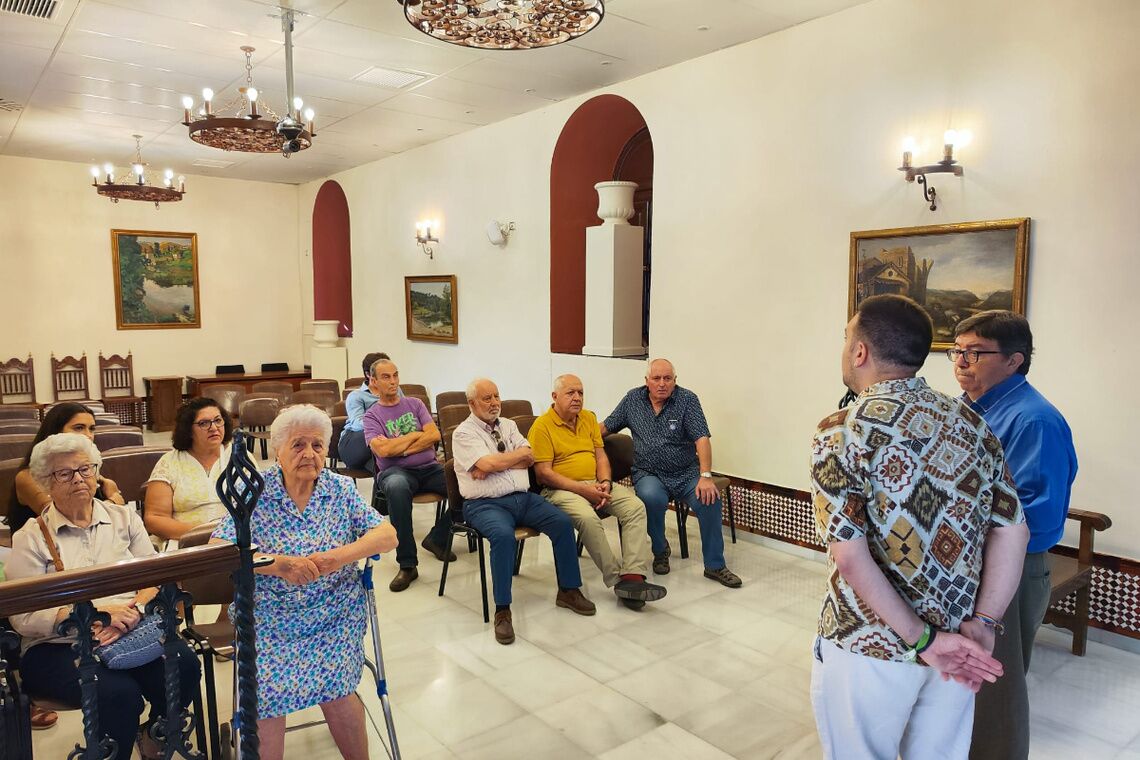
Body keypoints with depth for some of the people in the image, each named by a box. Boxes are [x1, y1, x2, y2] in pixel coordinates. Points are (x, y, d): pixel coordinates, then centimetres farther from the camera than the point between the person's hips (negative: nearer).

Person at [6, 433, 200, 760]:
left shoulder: (123, 517, 12)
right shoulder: (31, 537, 3)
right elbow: (23, 617, -6)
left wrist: (133, 610, -16)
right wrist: (94, 615, -20)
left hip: (131, 633, 3)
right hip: (58, 646, -3)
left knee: (184, 666, -26)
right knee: (120, 693, -33)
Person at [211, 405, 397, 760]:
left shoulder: (341, 488, 1)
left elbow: (388, 535, -6)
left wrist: (339, 557, -23)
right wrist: (278, 564, -26)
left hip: (335, 616, 0)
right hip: (268, 620, 0)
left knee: (335, 690, -19)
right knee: (266, 690, -23)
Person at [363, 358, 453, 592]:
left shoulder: (415, 404, 16)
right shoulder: (372, 416, 8)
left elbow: (434, 435, 1)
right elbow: (383, 450, -10)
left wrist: (399, 448, -6)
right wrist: (415, 435, -1)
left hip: (429, 467, 3)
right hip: (395, 471, -3)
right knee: (397, 488, -41)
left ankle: (437, 538, 1)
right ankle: (407, 565, -31)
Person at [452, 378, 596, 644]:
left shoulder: (508, 425, 17)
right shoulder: (464, 432, -1)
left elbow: (529, 459, 3)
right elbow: (487, 463, -17)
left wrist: (495, 464, -9)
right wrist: (519, 453, -2)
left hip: (524, 497, 6)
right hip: (485, 504, -5)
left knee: (562, 522, -14)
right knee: (503, 535, -35)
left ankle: (568, 591, 1)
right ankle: (502, 610, -22)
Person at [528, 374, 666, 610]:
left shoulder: (589, 418, 14)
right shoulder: (542, 426, -7)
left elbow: (601, 456, 13)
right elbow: (543, 473, -12)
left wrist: (605, 483, -8)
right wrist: (583, 489, -19)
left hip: (597, 485, 6)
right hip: (562, 490, -6)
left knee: (635, 506, -19)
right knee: (588, 518, -36)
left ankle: (633, 577, -29)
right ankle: (616, 579, -23)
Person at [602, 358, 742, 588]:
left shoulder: (687, 400, -5)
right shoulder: (632, 399, 4)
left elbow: (701, 439, -14)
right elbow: (606, 427, 12)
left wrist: (705, 476, -26)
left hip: (686, 474, 0)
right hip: (649, 474, 0)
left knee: (709, 498, -27)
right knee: (652, 498, -33)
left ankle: (715, 566, -9)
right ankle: (660, 551, -4)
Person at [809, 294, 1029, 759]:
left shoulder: (842, 432, -17)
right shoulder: (970, 423, 1)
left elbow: (851, 556, -23)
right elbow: (1013, 530, -1)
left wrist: (921, 640, -15)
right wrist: (979, 626, -5)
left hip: (869, 648, -5)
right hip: (955, 644, 5)